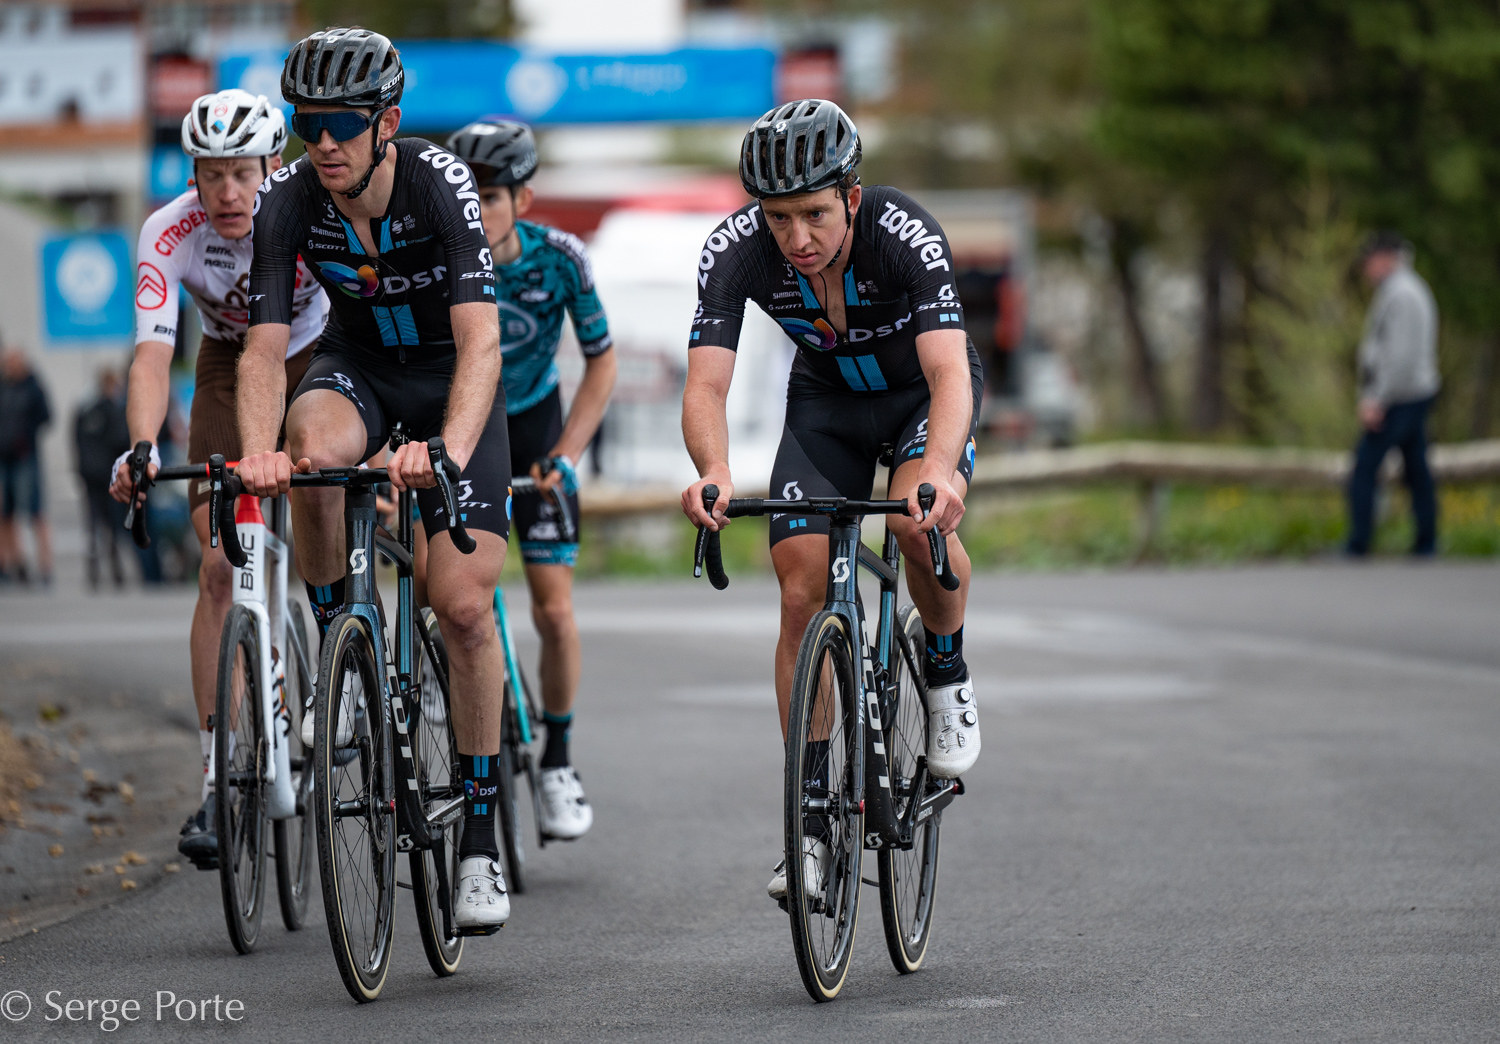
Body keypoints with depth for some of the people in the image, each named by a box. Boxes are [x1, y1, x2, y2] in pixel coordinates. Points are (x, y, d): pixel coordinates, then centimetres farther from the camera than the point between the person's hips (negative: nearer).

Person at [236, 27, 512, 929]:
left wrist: (450, 451, -55)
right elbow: (265, 347, -24)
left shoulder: (442, 184, -30)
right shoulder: (287, 203, -21)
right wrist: (260, 449, -44)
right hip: (360, 365, 2)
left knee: (464, 604, -13)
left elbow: (481, 341, -38)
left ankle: (481, 838, -1)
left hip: (453, 379, -2)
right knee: (312, 443, -36)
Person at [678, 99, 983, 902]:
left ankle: (947, 670, -1)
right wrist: (713, 472, -57)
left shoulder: (905, 235, -36)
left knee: (920, 523, -33)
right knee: (803, 592, -10)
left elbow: (950, 371, -46)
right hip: (826, 399, 3)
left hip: (922, 390, -3)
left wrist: (938, 469, -66)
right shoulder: (735, 251, -28)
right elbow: (705, 385, -34)